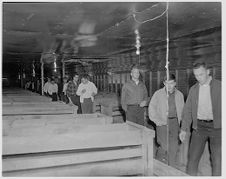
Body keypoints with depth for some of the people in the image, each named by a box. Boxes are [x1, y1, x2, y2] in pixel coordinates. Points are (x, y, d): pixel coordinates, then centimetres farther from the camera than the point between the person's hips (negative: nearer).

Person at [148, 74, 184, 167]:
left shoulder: (179, 95, 7)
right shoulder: (158, 94, -2)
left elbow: (182, 110, 16)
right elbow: (151, 109, 1)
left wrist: (179, 121, 4)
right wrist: (158, 121, -6)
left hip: (175, 122, 3)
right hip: (162, 122, -3)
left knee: (174, 147, 3)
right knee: (164, 146, -9)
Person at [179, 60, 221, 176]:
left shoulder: (219, 87, -2)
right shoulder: (193, 89, 8)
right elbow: (188, 110, 11)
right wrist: (184, 129, 5)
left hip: (216, 126, -2)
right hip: (199, 126, 3)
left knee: (217, 161, 3)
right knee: (192, 158, 5)